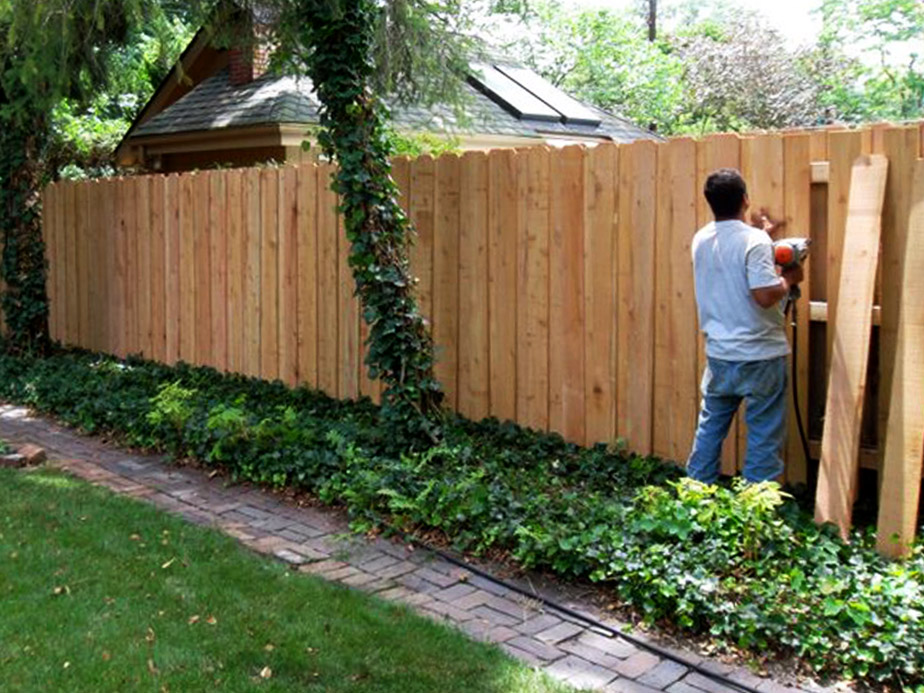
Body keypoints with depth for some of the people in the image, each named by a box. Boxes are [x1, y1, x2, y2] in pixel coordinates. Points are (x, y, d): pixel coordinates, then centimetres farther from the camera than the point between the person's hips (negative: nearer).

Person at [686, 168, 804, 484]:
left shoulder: (701, 239, 4)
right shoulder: (755, 241, -17)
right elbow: (765, 295, -25)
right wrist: (789, 278, -7)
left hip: (718, 354, 6)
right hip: (759, 357, -6)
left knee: (709, 427, 18)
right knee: (764, 435, 6)